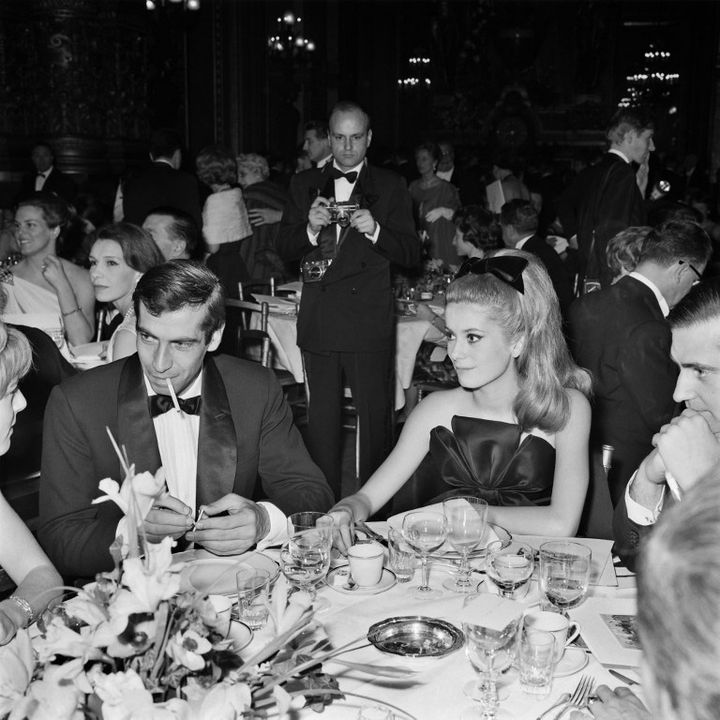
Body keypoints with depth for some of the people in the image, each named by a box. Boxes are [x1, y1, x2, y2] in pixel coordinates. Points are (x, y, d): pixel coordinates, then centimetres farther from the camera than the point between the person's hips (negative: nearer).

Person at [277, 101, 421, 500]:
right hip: (318, 323, 3)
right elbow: (284, 248, 8)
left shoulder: (390, 186, 4)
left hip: (369, 323, -2)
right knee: (321, 418, 11)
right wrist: (309, 228, -12)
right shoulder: (304, 184, 12)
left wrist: (376, 231, -18)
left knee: (376, 417, 1)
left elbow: (412, 254, 0)